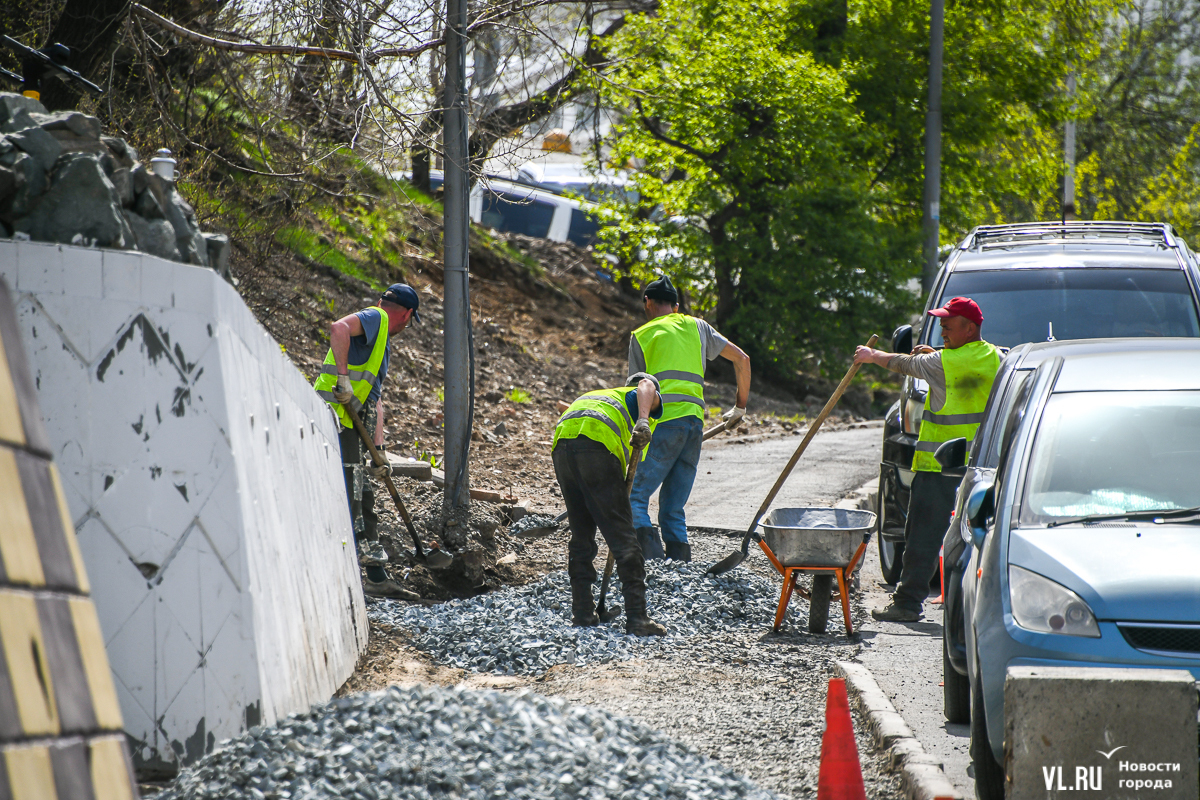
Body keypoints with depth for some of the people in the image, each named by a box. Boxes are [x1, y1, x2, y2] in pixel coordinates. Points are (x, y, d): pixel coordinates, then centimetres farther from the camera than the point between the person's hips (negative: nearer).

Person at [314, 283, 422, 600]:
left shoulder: (381, 344, 28)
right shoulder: (375, 318, -2)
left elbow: (375, 401, 26)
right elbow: (338, 328, -25)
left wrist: (378, 452, 20)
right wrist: (343, 377, -28)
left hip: (352, 423, 10)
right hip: (335, 418, -10)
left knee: (363, 500, 13)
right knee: (348, 499, -12)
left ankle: (376, 577, 18)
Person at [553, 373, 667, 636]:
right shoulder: (646, 399, 27)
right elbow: (646, 385, 0)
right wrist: (644, 421, -20)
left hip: (561, 443, 6)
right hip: (598, 443, -6)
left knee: (581, 536, 19)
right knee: (623, 537, -1)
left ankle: (582, 612, 20)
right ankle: (637, 619, -4)